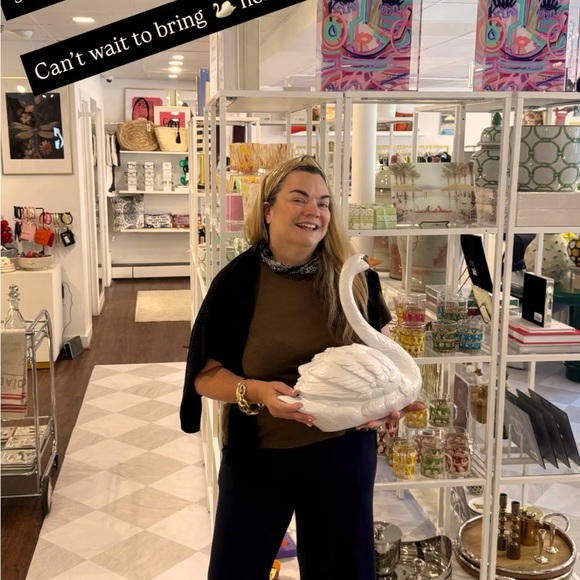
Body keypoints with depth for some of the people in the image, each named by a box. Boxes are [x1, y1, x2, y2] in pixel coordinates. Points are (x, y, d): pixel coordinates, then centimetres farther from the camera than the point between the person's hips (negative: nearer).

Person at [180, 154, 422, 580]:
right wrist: (256, 391, -26)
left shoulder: (353, 278, -9)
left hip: (341, 450, 1)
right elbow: (205, 374, -8)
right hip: (256, 455, -1)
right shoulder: (238, 280, -12)